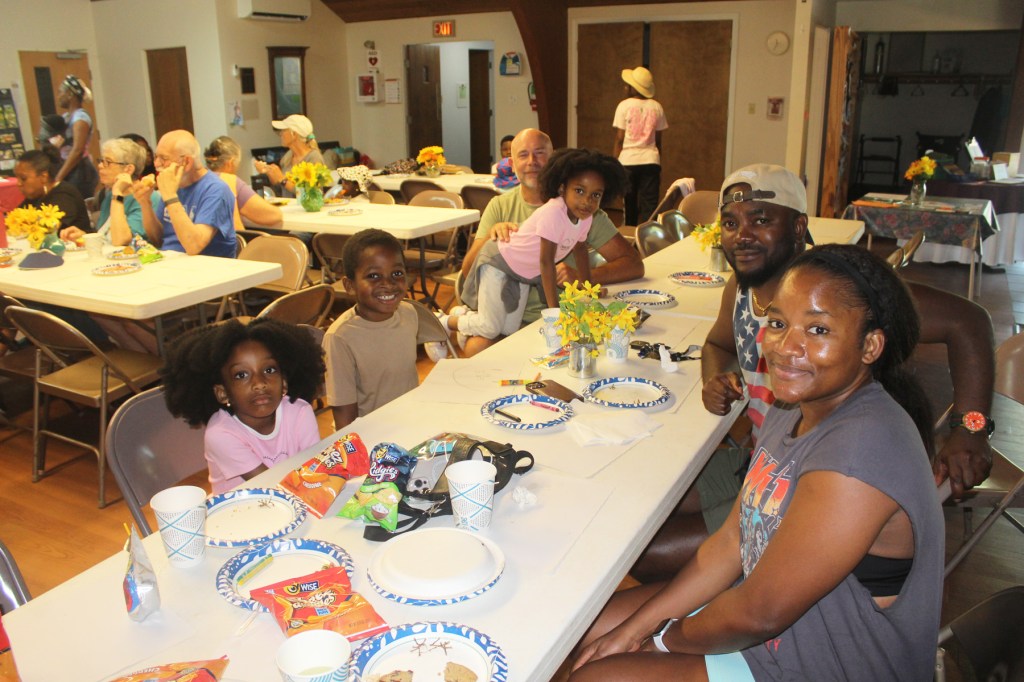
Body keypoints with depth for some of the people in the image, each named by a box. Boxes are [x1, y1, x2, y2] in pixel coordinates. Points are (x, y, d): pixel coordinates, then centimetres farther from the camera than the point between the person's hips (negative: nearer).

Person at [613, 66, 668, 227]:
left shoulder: (624, 106, -2)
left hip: (628, 161, -1)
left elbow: (619, 139, -4)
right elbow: (658, 140, 7)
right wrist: (658, 166, 15)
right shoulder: (656, 107, 5)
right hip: (650, 161, 1)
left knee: (629, 204, 12)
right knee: (649, 205, -1)